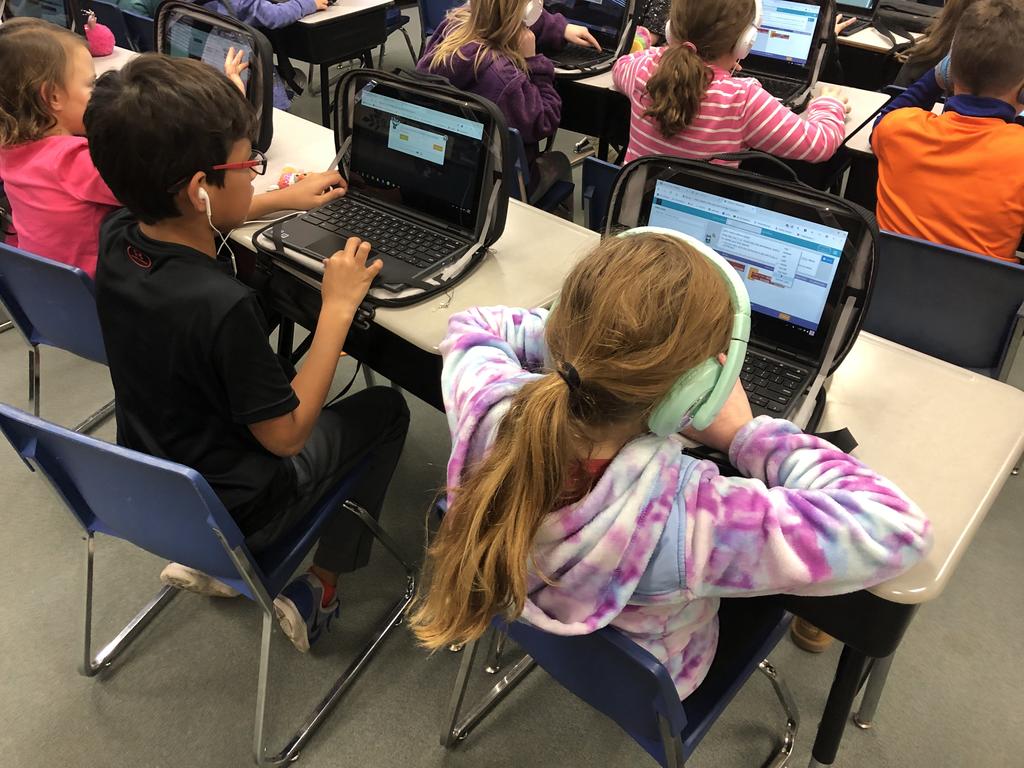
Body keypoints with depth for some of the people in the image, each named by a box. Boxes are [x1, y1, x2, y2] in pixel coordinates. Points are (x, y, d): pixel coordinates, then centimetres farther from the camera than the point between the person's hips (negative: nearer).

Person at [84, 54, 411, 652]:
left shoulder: (116, 238, -14)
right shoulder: (223, 306, -36)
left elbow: (184, 222, 11)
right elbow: (286, 435, -24)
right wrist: (339, 307, -21)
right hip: (235, 511, -6)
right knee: (386, 409, 10)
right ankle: (321, 585, 16)